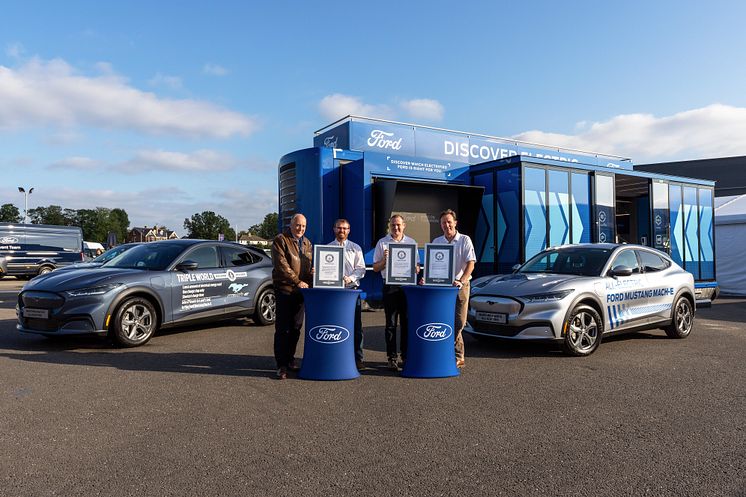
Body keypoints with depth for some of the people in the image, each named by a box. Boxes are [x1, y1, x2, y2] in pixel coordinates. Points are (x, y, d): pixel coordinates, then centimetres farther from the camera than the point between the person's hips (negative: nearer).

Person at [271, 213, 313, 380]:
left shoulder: (307, 243, 18)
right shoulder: (280, 240, -3)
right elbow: (282, 265, -13)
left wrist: (312, 275, 3)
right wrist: (298, 281, -17)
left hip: (301, 290, 6)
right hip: (284, 289, -6)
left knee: (296, 328, 11)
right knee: (282, 329, -4)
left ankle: (290, 361, 23)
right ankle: (281, 365, 0)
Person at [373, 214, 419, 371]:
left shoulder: (412, 243, 12)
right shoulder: (382, 243, 7)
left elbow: (417, 266, 15)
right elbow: (375, 268, 6)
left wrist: (415, 269, -8)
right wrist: (384, 260, -13)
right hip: (390, 286, -2)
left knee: (407, 322, 4)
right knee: (391, 323, 0)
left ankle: (406, 356, 13)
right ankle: (392, 357, 5)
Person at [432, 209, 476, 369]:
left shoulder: (465, 240, 0)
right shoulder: (436, 242, 10)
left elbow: (470, 264, -8)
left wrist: (461, 281, -22)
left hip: (460, 286, -3)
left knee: (458, 322, -3)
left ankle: (456, 356, 8)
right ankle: (458, 356, 12)